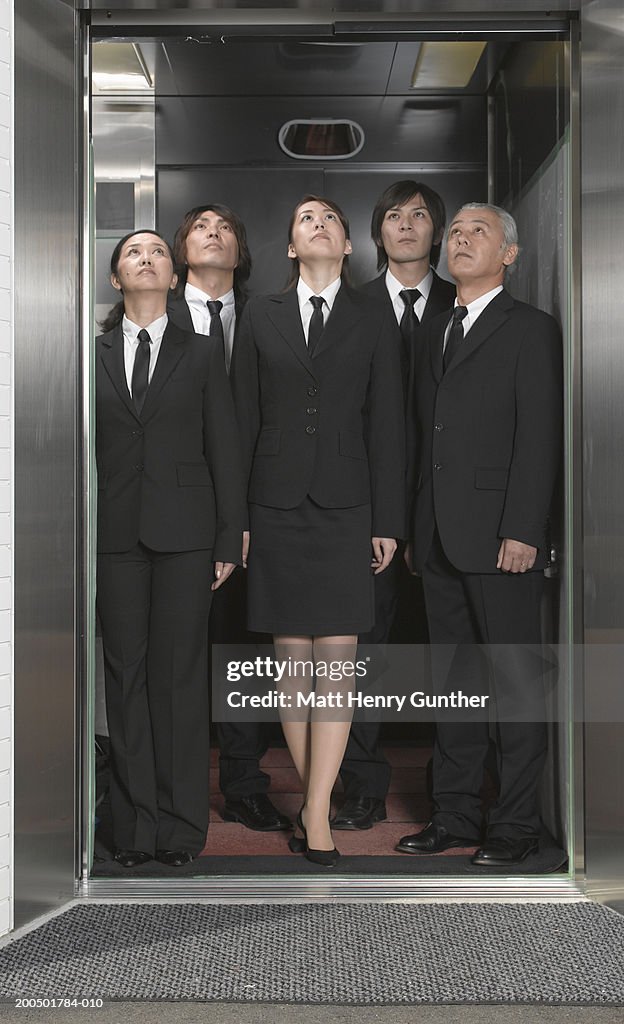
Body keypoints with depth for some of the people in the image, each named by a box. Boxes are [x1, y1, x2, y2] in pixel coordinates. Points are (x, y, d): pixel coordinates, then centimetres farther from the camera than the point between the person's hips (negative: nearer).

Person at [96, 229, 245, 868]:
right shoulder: (93, 355, 11)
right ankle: (135, 827, 10)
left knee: (179, 676, 0)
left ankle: (181, 827, 7)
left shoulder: (201, 356, 10)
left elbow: (224, 451, 6)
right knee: (126, 676, 3)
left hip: (184, 533, -1)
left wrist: (230, 539, -1)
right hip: (115, 533, 1)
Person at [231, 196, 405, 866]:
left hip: (345, 508, -1)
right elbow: (241, 421, 8)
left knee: (338, 657, -5)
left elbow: (387, 426, 5)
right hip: (277, 507, 1)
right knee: (292, 657, 3)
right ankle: (313, 799, 15)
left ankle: (316, 810, 0)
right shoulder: (260, 318, 10)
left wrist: (387, 522, 0)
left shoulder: (374, 321, 8)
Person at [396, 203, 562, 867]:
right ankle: (456, 812, 20)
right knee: (452, 679, 11)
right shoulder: (436, 333, 19)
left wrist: (522, 531, -17)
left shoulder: (530, 329, -1)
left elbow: (539, 437, -10)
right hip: (439, 539, 7)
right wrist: (415, 528, 11)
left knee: (514, 679, 0)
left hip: (500, 536, -7)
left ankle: (516, 824, 8)